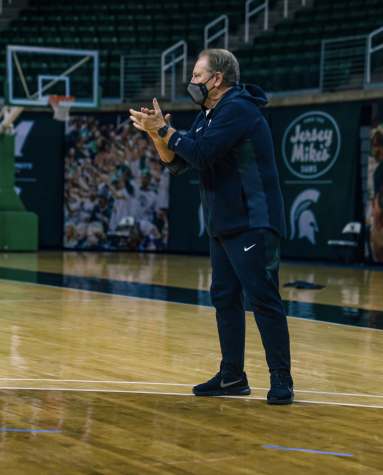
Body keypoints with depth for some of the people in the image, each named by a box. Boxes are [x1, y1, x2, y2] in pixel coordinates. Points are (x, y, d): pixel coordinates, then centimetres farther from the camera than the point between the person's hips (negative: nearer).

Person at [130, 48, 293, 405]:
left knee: (263, 299, -9)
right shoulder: (207, 115, 16)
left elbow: (201, 152, -23)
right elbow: (177, 163, 14)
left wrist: (164, 129, -13)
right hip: (223, 225, 10)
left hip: (252, 225, -10)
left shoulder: (238, 109, -14)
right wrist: (157, 134, -2)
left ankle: (281, 381, -3)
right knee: (225, 298, 11)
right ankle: (232, 376, 18)